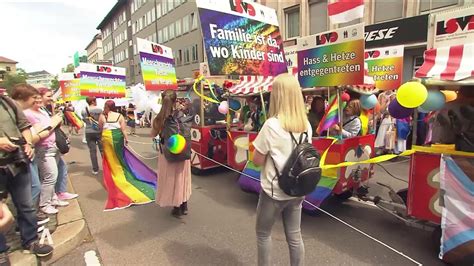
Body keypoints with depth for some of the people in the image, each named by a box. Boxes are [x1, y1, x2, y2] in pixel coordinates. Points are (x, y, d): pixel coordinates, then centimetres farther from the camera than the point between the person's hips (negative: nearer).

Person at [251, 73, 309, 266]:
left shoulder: (272, 125, -20)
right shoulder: (306, 125, -1)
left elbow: (257, 161, -14)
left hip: (274, 190, -5)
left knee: (263, 234, 17)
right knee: (294, 236, 17)